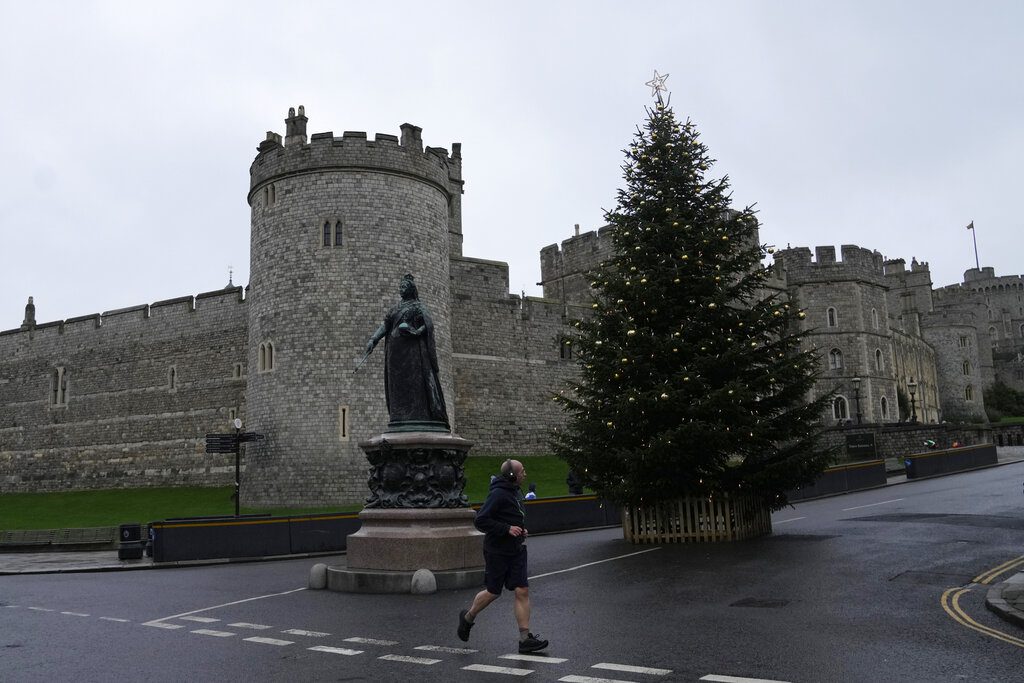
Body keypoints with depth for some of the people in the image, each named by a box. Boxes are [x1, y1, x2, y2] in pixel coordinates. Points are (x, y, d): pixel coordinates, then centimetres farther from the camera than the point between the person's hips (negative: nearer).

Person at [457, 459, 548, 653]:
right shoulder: (498, 494, -18)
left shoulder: (514, 492, 12)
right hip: (498, 551, -8)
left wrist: (520, 530, 10)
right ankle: (468, 617, 33)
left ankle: (525, 639, 2)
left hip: (516, 551, 8)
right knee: (493, 592, 7)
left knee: (522, 591, 0)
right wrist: (507, 529, -24)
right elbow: (481, 521, -22)